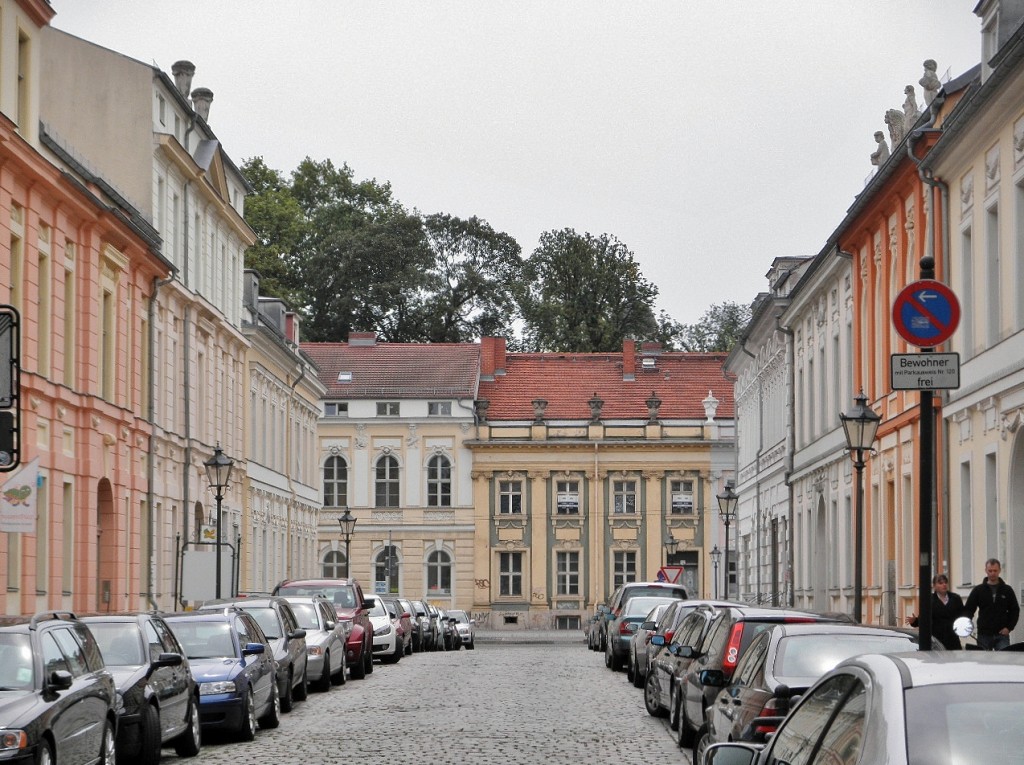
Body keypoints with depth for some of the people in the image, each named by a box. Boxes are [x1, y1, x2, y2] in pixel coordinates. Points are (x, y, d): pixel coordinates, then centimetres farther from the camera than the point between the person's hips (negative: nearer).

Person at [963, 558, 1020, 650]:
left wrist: (1009, 627, -4)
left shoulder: (1007, 590, 6)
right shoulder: (978, 590, 5)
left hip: (1002, 635, -1)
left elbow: (1015, 610, 9)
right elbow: (968, 609, 3)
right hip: (984, 635, 1)